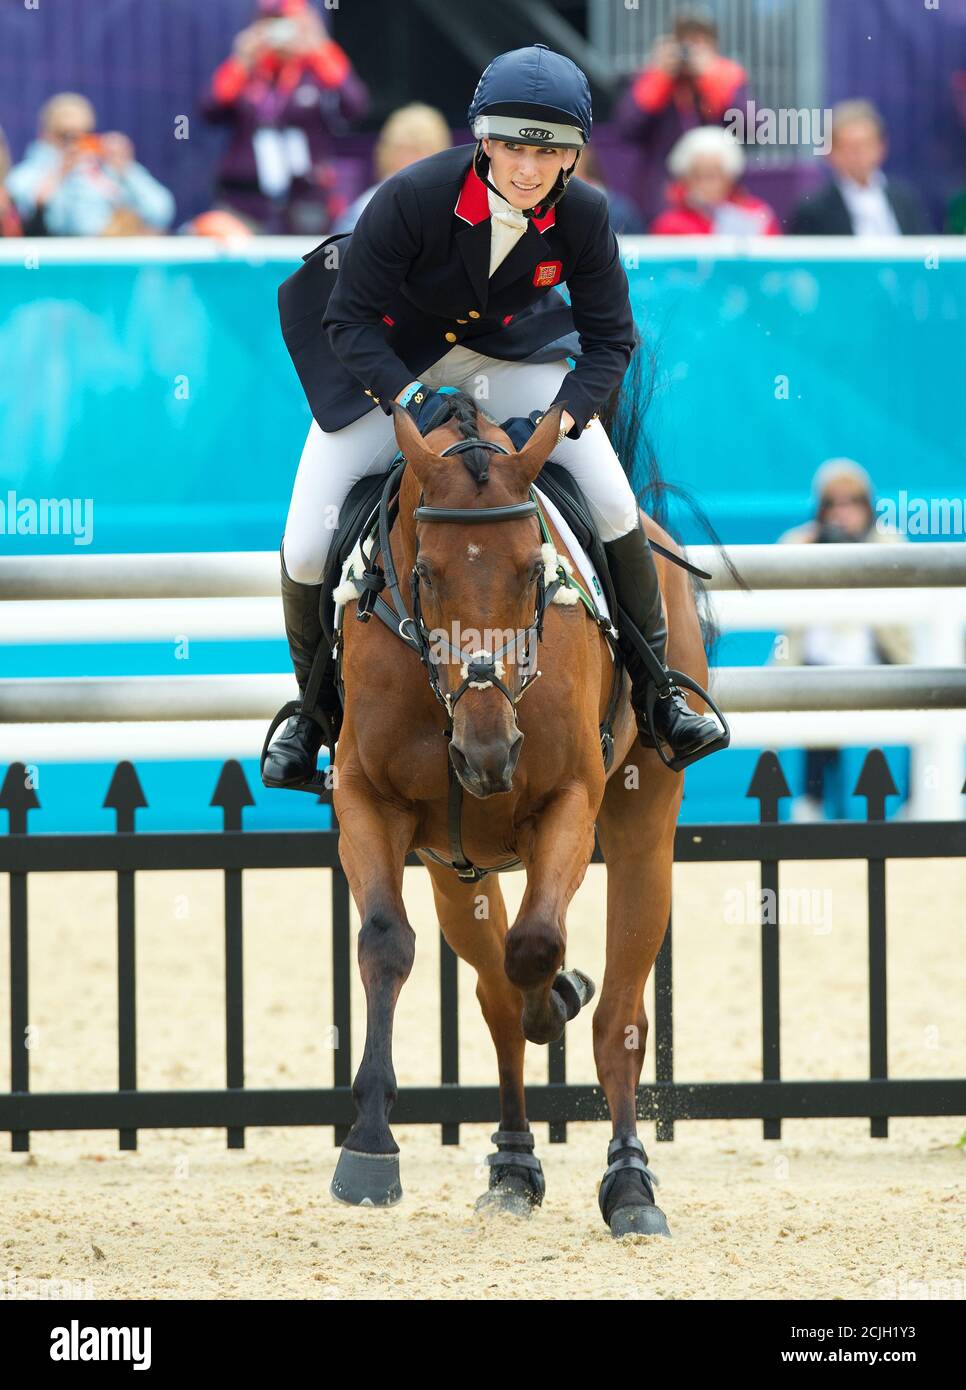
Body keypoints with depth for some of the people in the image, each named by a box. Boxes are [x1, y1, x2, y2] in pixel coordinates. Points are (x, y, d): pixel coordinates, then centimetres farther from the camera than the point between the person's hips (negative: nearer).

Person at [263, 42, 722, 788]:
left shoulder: (582, 215, -23)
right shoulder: (412, 197, -33)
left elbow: (610, 339, -11)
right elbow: (350, 320, -24)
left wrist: (561, 418, -26)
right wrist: (410, 399, -38)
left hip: (507, 351, 2)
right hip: (387, 357, -2)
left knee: (615, 508, -11)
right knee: (307, 546, -10)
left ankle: (656, 691, 9)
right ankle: (315, 704, 18)